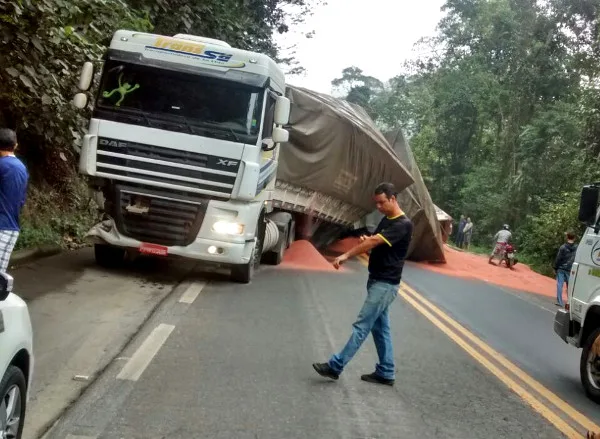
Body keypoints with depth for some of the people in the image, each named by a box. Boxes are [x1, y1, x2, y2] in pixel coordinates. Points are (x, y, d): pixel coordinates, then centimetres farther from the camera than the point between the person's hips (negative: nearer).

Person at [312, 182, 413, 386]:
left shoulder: (403, 225, -18)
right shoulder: (385, 220, 12)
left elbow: (375, 241, -24)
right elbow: (372, 241, 20)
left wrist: (346, 256, -25)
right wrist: (364, 241, -5)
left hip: (385, 284, -10)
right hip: (376, 281, 10)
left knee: (362, 326, -6)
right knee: (380, 327, 11)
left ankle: (335, 366, -4)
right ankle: (386, 373, 17)